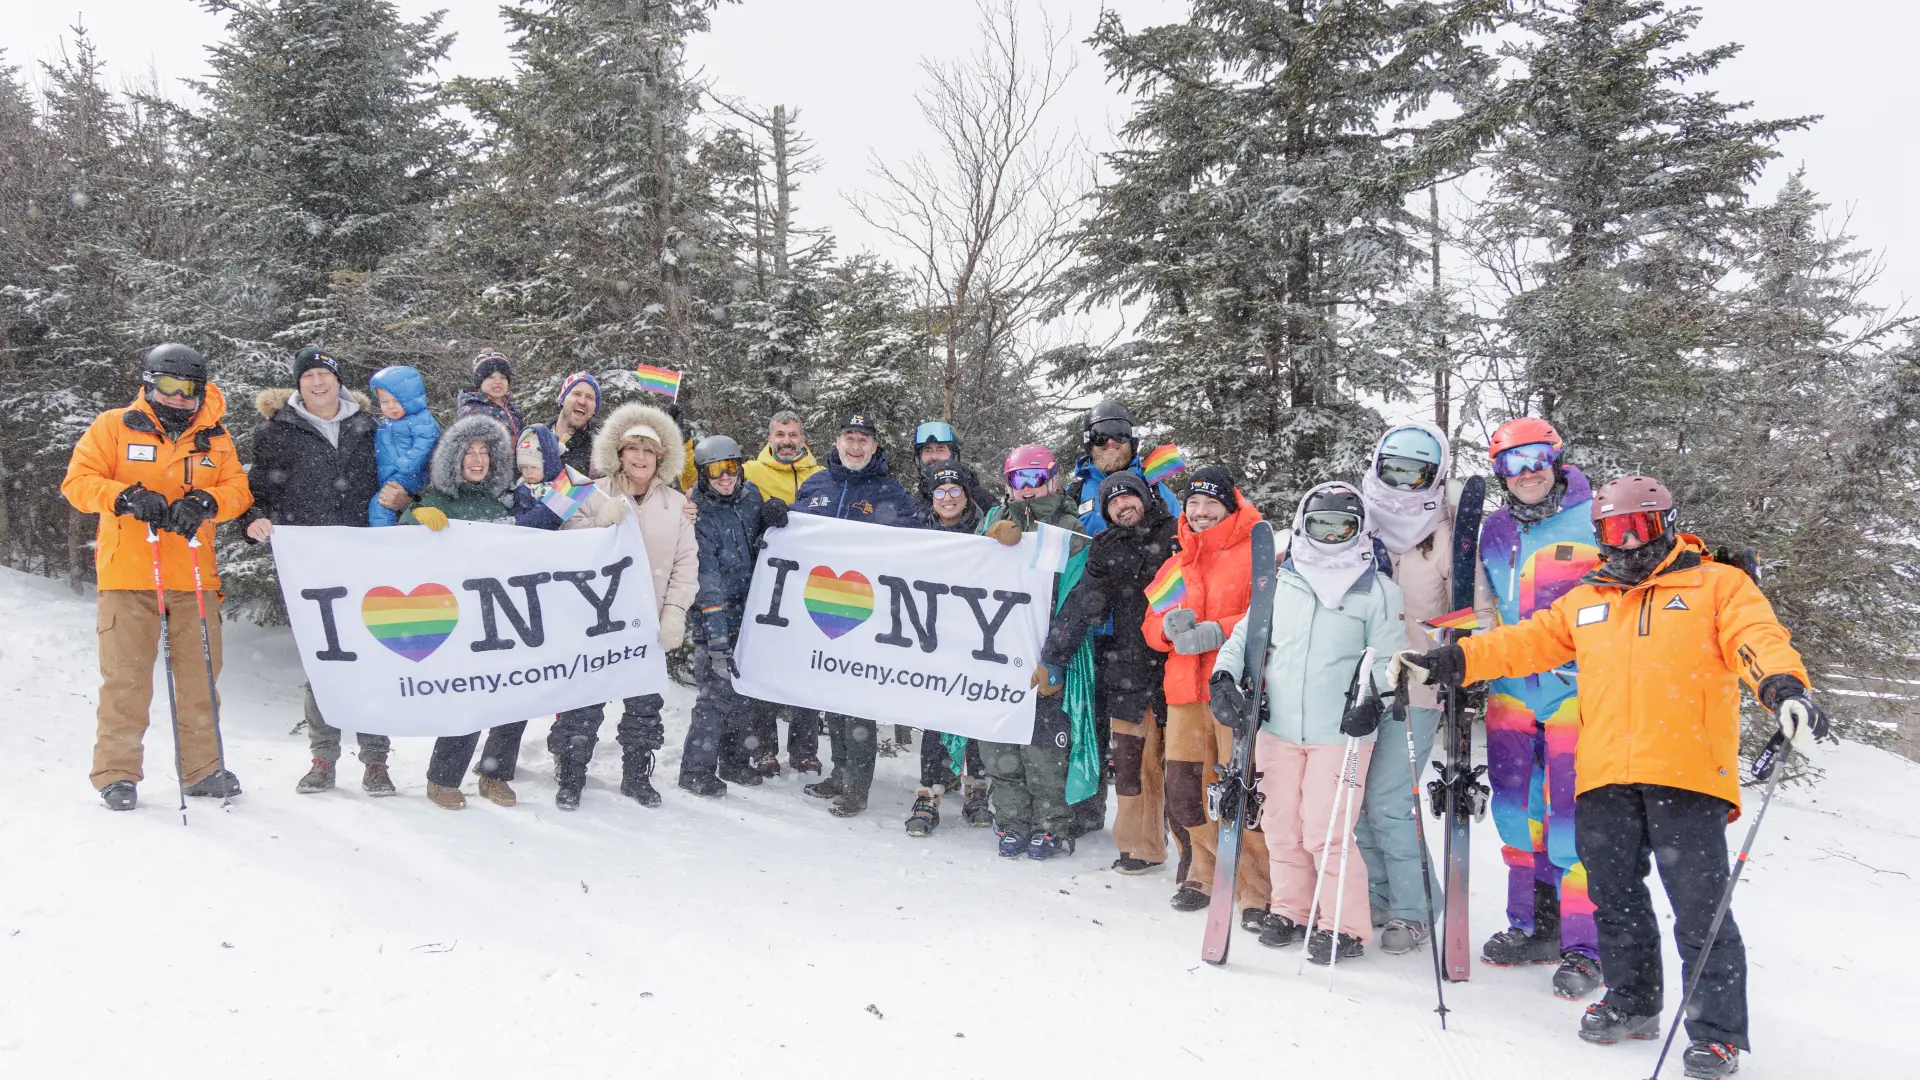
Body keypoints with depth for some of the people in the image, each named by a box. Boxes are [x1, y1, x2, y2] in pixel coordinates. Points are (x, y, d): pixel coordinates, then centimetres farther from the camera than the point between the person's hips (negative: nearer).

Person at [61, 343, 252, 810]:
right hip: (128, 574, -3)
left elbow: (239, 490, 4)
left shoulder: (215, 438, 11)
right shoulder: (114, 427, 4)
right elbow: (77, 482, -2)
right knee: (125, 677, -1)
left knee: (201, 675, 7)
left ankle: (202, 768, 18)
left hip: (194, 576, 3)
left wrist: (206, 502, -18)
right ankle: (117, 773, 9)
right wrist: (127, 498, -20)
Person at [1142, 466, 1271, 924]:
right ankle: (1204, 876, 25)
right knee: (1183, 793, 8)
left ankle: (1258, 893, 0)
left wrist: (1219, 631, -19)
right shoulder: (1175, 565, 20)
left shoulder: (1257, 554, 1)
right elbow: (1151, 626, 18)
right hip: (1185, 693, 6)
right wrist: (1169, 624, -5)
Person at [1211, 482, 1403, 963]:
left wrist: (1370, 692, -18)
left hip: (1340, 733, -4)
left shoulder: (1378, 590, 2)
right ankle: (1291, 909, 28)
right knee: (1281, 827, 11)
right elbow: (1245, 636, 15)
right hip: (1277, 729, 4)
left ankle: (1344, 925, 9)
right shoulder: (1281, 585, 11)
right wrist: (1223, 677, -1)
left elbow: (1388, 656, 0)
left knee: (1326, 832, -8)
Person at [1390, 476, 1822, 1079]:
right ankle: (1632, 1002, 29)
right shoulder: (1585, 601, 21)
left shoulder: (1718, 586, 8)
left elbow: (1758, 639, -8)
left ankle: (1717, 1032, 9)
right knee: (1615, 898, 12)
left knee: (1700, 909, -2)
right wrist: (1445, 662, 9)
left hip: (1687, 775, -4)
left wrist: (1785, 688, -30)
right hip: (1604, 780, 5)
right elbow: (1523, 643, 19)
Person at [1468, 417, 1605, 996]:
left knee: (1572, 817, -7)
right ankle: (1534, 926, 25)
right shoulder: (1496, 530, 13)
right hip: (1511, 689, 5)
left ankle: (1583, 946, 3)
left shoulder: (1596, 518, -2)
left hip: (1577, 690, -5)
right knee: (1519, 812, 11)